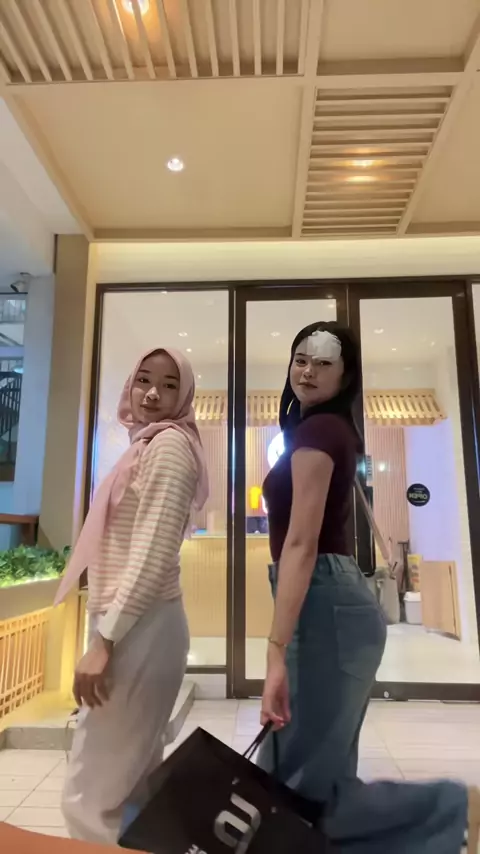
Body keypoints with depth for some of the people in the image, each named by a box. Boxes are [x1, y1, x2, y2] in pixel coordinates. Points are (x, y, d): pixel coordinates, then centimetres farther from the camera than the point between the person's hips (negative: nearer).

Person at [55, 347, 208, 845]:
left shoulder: (168, 443, -12)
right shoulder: (147, 446, 17)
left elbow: (153, 553, -21)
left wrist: (104, 640, -21)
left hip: (139, 630, -10)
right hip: (134, 627, 10)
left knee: (88, 797, -1)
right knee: (134, 781, 20)